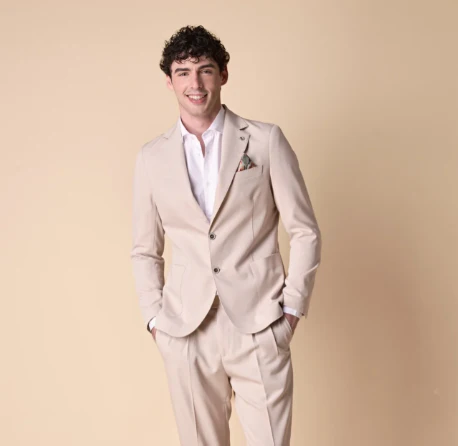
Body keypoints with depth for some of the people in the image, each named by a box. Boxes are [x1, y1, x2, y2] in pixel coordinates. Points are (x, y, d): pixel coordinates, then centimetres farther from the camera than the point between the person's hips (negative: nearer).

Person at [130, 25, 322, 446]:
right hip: (186, 332, 2)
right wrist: (156, 318, 5)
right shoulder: (151, 157, 7)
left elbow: (305, 231, 2)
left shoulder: (266, 140, 0)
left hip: (259, 328, -2)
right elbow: (145, 250, 14)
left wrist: (292, 307, -2)